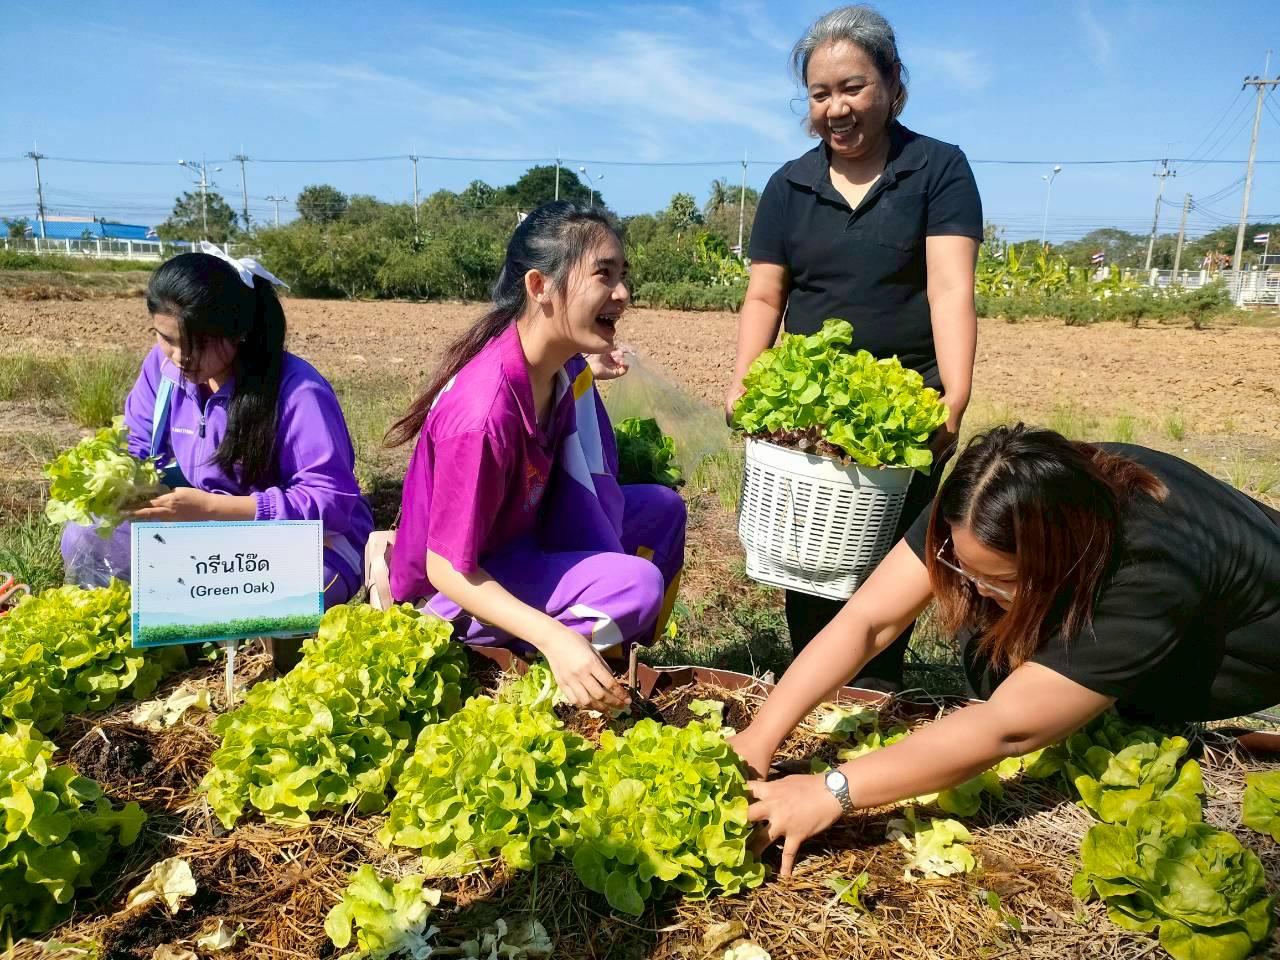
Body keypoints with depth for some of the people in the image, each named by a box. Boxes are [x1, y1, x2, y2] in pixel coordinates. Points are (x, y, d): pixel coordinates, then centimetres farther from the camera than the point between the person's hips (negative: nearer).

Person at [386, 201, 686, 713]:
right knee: (636, 586, -25)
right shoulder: (485, 410, -35)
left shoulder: (565, 367, -9)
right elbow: (447, 570, -29)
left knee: (663, 508, 5)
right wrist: (554, 639, -38)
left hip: (518, 537, 9)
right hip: (454, 590, -8)